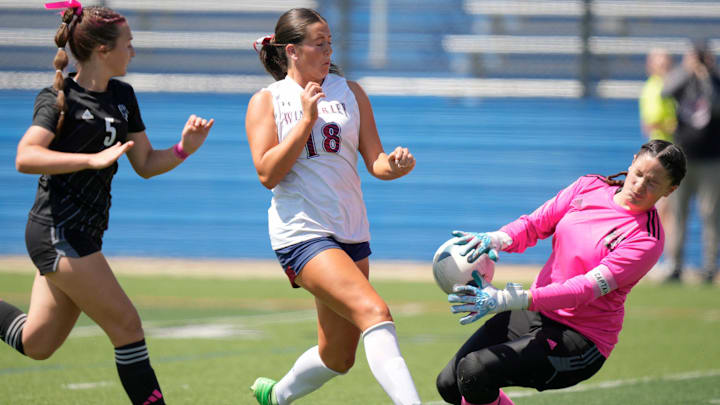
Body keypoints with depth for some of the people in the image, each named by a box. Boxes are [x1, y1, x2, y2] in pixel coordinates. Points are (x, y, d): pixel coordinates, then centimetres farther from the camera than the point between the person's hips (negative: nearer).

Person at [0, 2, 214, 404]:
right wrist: (94, 159, -34)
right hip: (58, 231, -9)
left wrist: (184, 148, -3)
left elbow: (145, 164, 16)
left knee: (36, 344, 11)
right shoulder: (60, 98, -11)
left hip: (83, 235, 9)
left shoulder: (122, 96, 13)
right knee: (126, 325, -8)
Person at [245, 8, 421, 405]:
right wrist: (307, 119, -14)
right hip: (301, 233, -5)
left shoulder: (349, 92, 10)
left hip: (352, 233, 6)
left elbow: (375, 162, 8)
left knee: (338, 357, 11)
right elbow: (268, 174, -10)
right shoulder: (266, 102, 1)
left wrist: (394, 164, -16)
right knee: (375, 312, -26)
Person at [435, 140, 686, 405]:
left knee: (474, 371, -25)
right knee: (449, 383, 6)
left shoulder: (648, 241, -19)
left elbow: (586, 289, -28)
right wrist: (498, 239, -25)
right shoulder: (590, 187, 1)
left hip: (580, 340, -7)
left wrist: (508, 300, -38)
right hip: (534, 312, 7)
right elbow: (533, 225, 1)